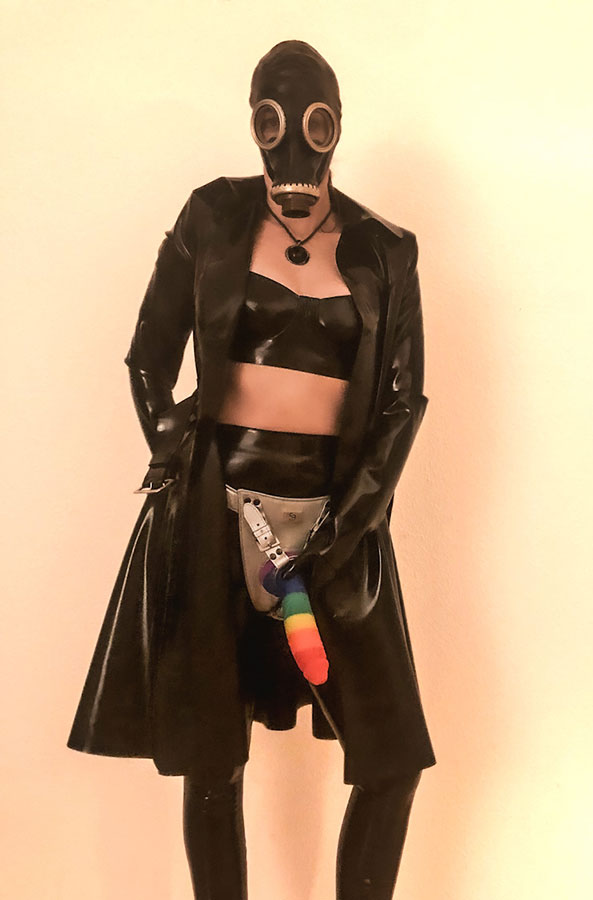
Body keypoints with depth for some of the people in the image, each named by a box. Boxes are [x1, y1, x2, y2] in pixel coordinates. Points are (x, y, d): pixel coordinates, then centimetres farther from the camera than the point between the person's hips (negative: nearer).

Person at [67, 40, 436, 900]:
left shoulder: (384, 251, 5)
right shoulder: (213, 217, 4)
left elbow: (403, 398, 2)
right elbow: (149, 359, 6)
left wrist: (349, 523, -9)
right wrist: (177, 465, -8)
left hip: (335, 504, 1)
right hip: (216, 501, 0)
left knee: (393, 759, 1)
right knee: (212, 758, 6)